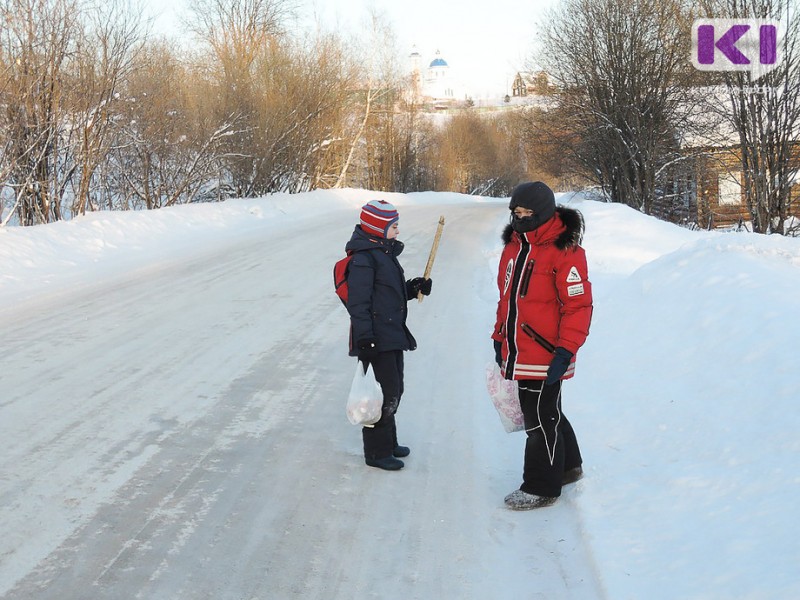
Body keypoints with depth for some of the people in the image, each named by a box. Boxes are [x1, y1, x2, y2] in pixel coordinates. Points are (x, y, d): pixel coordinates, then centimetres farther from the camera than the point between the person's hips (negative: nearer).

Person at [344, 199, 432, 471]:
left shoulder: (386, 253, 16)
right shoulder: (364, 258, -17)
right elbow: (358, 301, -21)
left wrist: (413, 288, 8)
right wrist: (364, 337, -25)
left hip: (393, 335, 10)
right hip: (377, 340, -10)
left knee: (394, 391, 18)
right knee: (384, 393, -7)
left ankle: (388, 442, 33)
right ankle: (377, 451, 3)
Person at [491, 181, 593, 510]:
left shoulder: (563, 250, -14)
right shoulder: (514, 246, 12)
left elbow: (578, 305, -16)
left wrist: (565, 350, -19)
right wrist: (500, 338, 20)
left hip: (545, 356, -8)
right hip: (518, 354, 8)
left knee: (541, 420, 1)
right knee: (548, 413, 21)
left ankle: (541, 488, 13)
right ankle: (568, 465, 39)